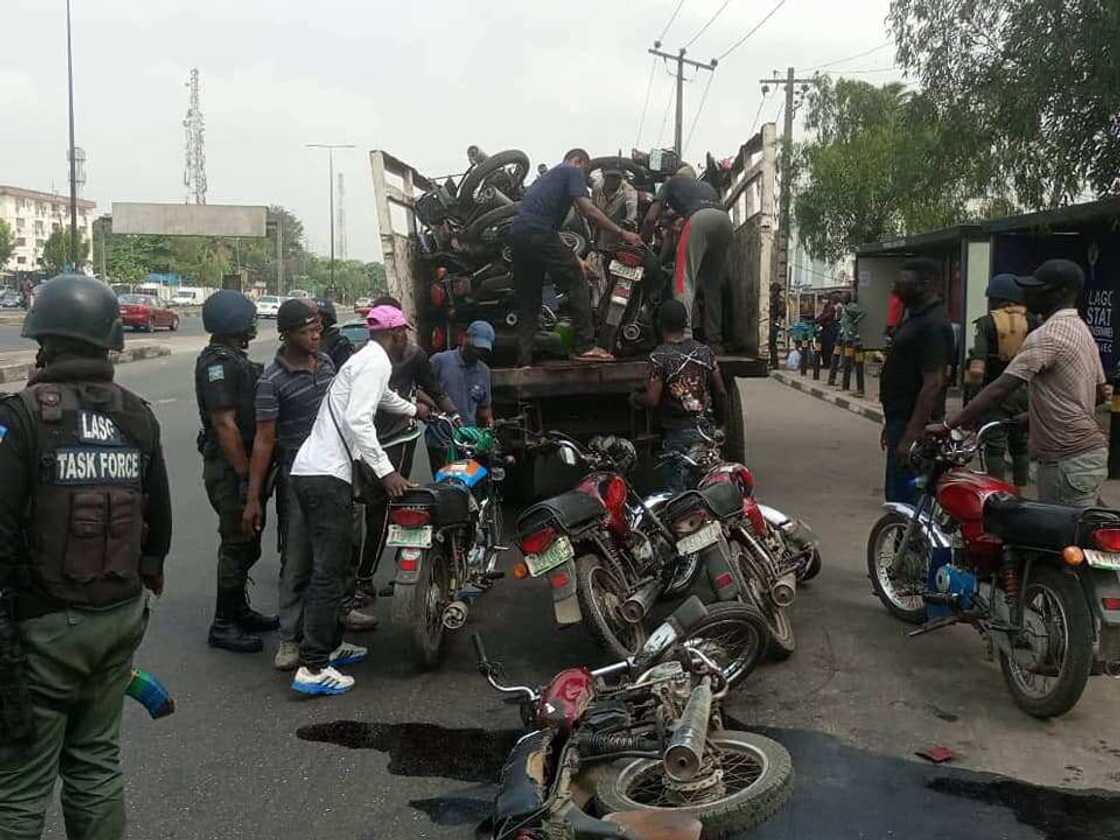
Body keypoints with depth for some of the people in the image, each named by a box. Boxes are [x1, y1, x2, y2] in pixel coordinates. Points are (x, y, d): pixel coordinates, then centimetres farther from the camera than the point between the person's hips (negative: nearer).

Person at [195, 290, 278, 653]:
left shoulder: (234, 358, 14)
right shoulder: (218, 362, -18)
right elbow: (224, 424, -23)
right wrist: (245, 476, -24)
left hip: (244, 463, 10)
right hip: (229, 468, -10)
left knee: (246, 541, 18)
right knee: (238, 544, -3)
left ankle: (239, 610, 31)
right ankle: (224, 625, 7)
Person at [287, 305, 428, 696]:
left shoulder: (366, 359, 22)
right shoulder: (376, 361, -9)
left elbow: (382, 396, 45)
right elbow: (357, 421, -22)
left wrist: (412, 408, 63)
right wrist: (385, 470, -21)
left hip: (314, 471, 10)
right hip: (326, 475, -10)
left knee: (333, 565, 18)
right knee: (330, 571, -10)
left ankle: (329, 644, 28)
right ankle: (312, 668, -9)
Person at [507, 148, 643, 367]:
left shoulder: (547, 176, 35)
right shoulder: (573, 171, 9)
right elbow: (587, 209, -6)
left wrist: (571, 257, 35)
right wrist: (621, 233, -4)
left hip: (516, 234, 9)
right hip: (539, 232, -8)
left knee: (527, 300, 11)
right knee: (577, 283, -2)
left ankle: (523, 360, 7)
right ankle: (585, 346, -8)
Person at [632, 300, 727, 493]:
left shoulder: (659, 356, -11)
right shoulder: (705, 351, 5)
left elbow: (652, 399, -15)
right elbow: (721, 392, 7)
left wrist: (635, 399, 6)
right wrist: (721, 423, 19)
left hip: (677, 433, -6)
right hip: (706, 430, 6)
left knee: (676, 492, 0)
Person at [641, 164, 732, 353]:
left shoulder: (672, 182, 28)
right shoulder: (707, 185, 42)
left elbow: (651, 217, 16)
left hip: (700, 218, -5)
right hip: (725, 219, 5)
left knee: (684, 280, -10)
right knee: (713, 285, 14)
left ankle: (684, 336, -28)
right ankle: (715, 341, 13)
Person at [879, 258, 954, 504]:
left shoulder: (933, 325, -18)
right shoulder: (918, 318, 15)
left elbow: (932, 385, -24)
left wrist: (910, 436, -26)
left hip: (915, 427, -11)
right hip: (901, 420, 11)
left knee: (905, 500, -8)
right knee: (896, 495, 16)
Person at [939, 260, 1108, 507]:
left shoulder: (1046, 336, -17)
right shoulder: (1081, 330, 15)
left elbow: (1000, 389, -23)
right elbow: (1101, 393, 21)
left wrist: (948, 426, -20)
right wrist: (1032, 415, 20)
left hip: (1068, 462, -10)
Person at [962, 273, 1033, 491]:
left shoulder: (987, 323, -8)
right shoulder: (1032, 322, 3)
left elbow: (977, 369, -17)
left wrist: (969, 398, -9)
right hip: (1025, 393, 4)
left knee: (995, 448, 1)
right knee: (1020, 447, 17)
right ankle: (1020, 495, 24)